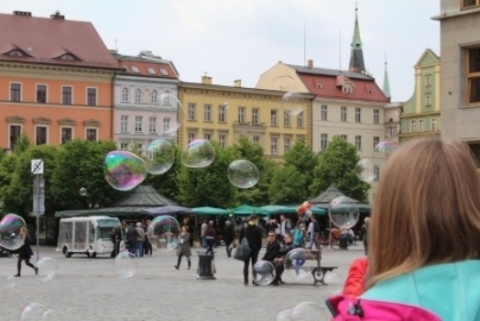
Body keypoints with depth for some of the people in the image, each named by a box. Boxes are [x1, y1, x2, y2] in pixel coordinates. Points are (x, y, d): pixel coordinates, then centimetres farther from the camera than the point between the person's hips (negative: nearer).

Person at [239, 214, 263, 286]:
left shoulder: (244, 229, 2)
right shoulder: (258, 229, -5)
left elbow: (240, 239, 2)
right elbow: (260, 240, -6)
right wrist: (258, 248, 3)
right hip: (255, 249, -2)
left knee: (246, 265, 7)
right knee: (254, 265, 3)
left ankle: (246, 281, 5)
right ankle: (254, 281, 0)